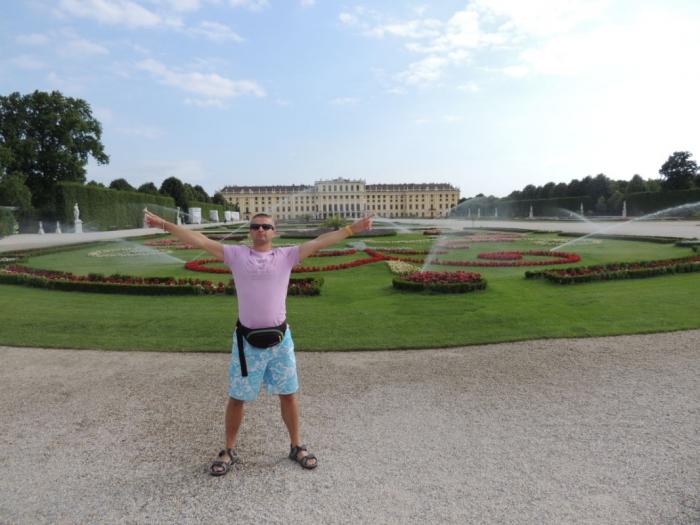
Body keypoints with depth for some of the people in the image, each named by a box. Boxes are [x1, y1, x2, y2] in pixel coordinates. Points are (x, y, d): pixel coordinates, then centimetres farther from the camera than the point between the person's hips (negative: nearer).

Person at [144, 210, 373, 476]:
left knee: (288, 393, 14)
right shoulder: (236, 254, 1)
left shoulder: (287, 255, 1)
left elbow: (319, 241, -4)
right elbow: (201, 241, -3)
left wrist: (351, 228, -9)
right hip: (247, 340, 0)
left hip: (280, 339, 1)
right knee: (236, 398, 12)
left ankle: (296, 446, 34)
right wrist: (164, 224, -7)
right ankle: (229, 451, 34)